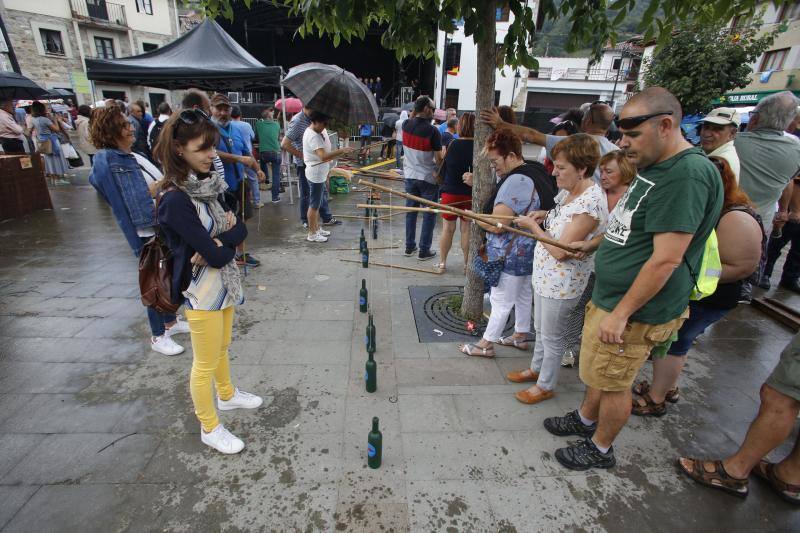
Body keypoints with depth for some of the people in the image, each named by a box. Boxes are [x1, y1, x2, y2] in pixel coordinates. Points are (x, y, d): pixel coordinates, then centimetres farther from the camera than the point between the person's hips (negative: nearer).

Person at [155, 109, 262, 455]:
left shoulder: (208, 185, 2)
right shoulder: (176, 200, -25)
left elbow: (240, 230, 0)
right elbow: (214, 255, -27)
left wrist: (218, 241, -19)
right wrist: (226, 240, -7)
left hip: (224, 283, 8)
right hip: (201, 292, -8)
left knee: (222, 348, 26)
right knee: (205, 364, 10)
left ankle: (227, 395, 49)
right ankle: (209, 428, 30)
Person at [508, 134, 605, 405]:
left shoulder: (590, 204, -26)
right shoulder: (568, 192, 1)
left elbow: (560, 251, -26)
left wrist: (532, 225, -15)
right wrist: (545, 215, 3)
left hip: (562, 284, -9)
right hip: (546, 275, 9)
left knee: (551, 336, 9)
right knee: (540, 328, 25)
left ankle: (545, 386, 30)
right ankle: (536, 369, 46)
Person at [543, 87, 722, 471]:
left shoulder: (688, 174, -24)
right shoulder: (655, 167, 8)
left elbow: (666, 259, -27)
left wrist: (621, 313, -23)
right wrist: (593, 244, 18)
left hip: (634, 311, -9)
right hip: (609, 296, 9)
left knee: (614, 383, 10)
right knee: (598, 371, 25)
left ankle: (600, 449, 33)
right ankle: (585, 420, 46)